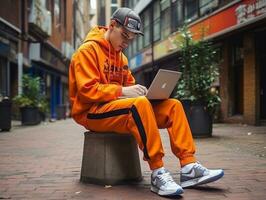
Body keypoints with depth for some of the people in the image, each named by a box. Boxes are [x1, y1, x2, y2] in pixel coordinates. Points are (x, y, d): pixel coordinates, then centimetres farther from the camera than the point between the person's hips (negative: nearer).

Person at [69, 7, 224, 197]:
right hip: (92, 112, -8)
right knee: (140, 104, -37)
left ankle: (189, 167, -15)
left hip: (120, 106, 8)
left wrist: (136, 90, -6)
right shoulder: (88, 50, -7)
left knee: (173, 106, -8)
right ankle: (158, 173, -34)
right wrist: (122, 91, -22)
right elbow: (87, 90, -16)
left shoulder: (120, 56, 18)